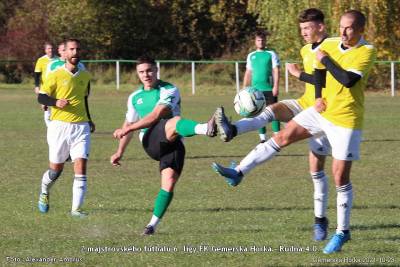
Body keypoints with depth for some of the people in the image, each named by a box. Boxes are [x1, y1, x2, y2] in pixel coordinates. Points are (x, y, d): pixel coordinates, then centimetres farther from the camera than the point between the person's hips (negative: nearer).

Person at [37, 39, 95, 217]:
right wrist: (56, 102, -22)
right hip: (60, 126, -3)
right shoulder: (56, 75, -4)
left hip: (81, 127, 3)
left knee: (81, 167, -12)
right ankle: (44, 193, 38)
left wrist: (89, 120, 26)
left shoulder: (85, 75, 11)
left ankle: (76, 208, -12)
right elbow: (41, 97, -4)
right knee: (56, 169, 7)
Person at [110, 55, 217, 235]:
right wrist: (120, 152, 33)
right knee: (174, 122, -33)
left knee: (169, 183, -15)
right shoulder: (135, 97, 20)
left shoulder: (169, 90, 2)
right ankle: (206, 129, -66)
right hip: (150, 141, 0)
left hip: (172, 144, 0)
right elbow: (129, 123, 33)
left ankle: (153, 224, -1)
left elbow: (156, 116, -10)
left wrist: (126, 129, -11)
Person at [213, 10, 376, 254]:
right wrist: (319, 97, 4)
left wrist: (326, 60, -18)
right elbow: (318, 71, 19)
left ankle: (342, 232, 10)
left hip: (346, 121, -6)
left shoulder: (367, 51, -16)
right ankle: (239, 172, 6)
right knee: (282, 138, 0)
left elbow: (348, 79, -30)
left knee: (341, 178, -2)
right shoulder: (330, 44, 2)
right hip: (323, 112, 6)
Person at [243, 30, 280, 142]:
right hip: (256, 89, 4)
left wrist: (276, 86, -14)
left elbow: (276, 71, -4)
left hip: (269, 89, -4)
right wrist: (245, 88, 12)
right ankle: (262, 138, 8)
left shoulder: (271, 54, 2)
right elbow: (248, 73, 17)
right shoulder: (251, 56, 13)